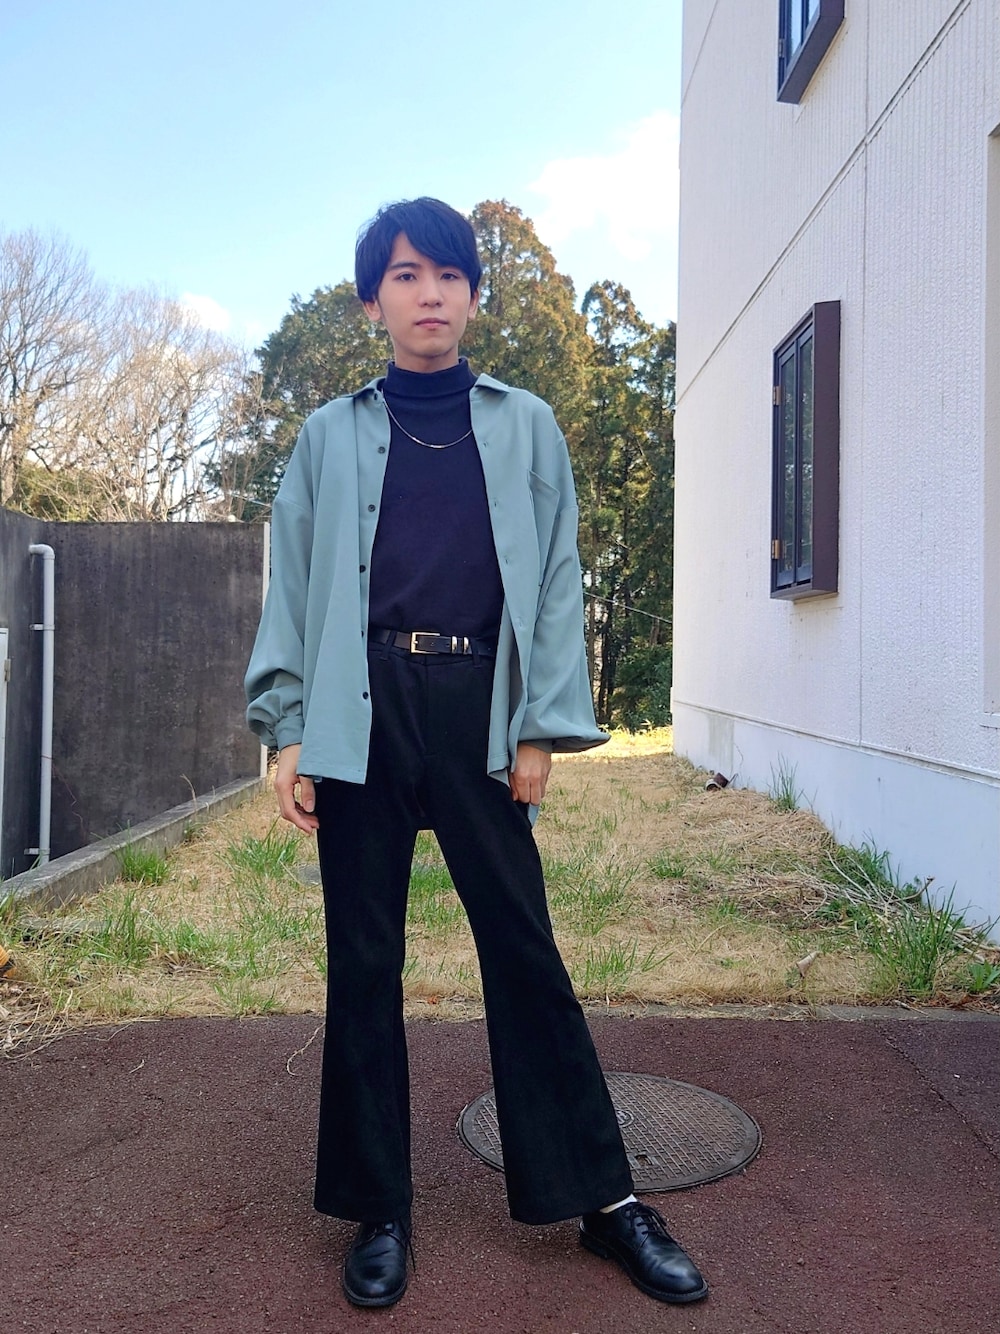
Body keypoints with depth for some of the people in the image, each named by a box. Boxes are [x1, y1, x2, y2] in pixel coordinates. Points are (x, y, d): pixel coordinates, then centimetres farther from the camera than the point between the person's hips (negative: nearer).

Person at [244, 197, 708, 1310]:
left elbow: (556, 580, 7)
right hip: (364, 708, 1)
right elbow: (293, 585, 9)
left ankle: (600, 1195, 17)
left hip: (478, 706, -1)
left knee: (523, 946, 2)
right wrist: (289, 733, 1)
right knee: (363, 958, 6)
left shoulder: (524, 428, 11)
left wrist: (542, 726, -1)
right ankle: (378, 1208, 21)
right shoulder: (331, 436, 12)